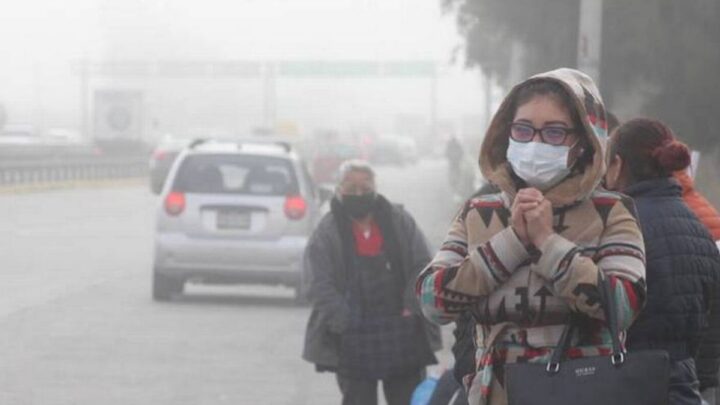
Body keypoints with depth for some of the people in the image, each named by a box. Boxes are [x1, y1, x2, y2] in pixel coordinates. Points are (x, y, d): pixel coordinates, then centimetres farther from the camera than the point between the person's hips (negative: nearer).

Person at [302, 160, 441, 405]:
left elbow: (422, 267, 5)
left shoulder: (400, 222, 6)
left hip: (403, 334, 2)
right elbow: (321, 287, -7)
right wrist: (344, 322, -18)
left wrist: (412, 307, -9)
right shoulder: (327, 233, -2)